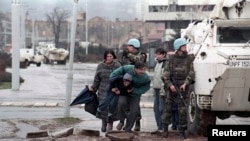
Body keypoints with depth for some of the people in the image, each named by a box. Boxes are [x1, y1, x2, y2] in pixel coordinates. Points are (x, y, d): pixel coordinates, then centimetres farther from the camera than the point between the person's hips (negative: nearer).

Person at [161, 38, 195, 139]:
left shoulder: (189, 59, 5)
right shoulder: (171, 59, 3)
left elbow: (191, 73, 2)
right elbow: (166, 73, 0)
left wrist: (185, 83, -12)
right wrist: (170, 85, -12)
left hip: (183, 86, 0)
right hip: (171, 86, 0)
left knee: (182, 109, -3)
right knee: (168, 107, 3)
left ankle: (182, 131, 3)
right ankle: (165, 128, 13)